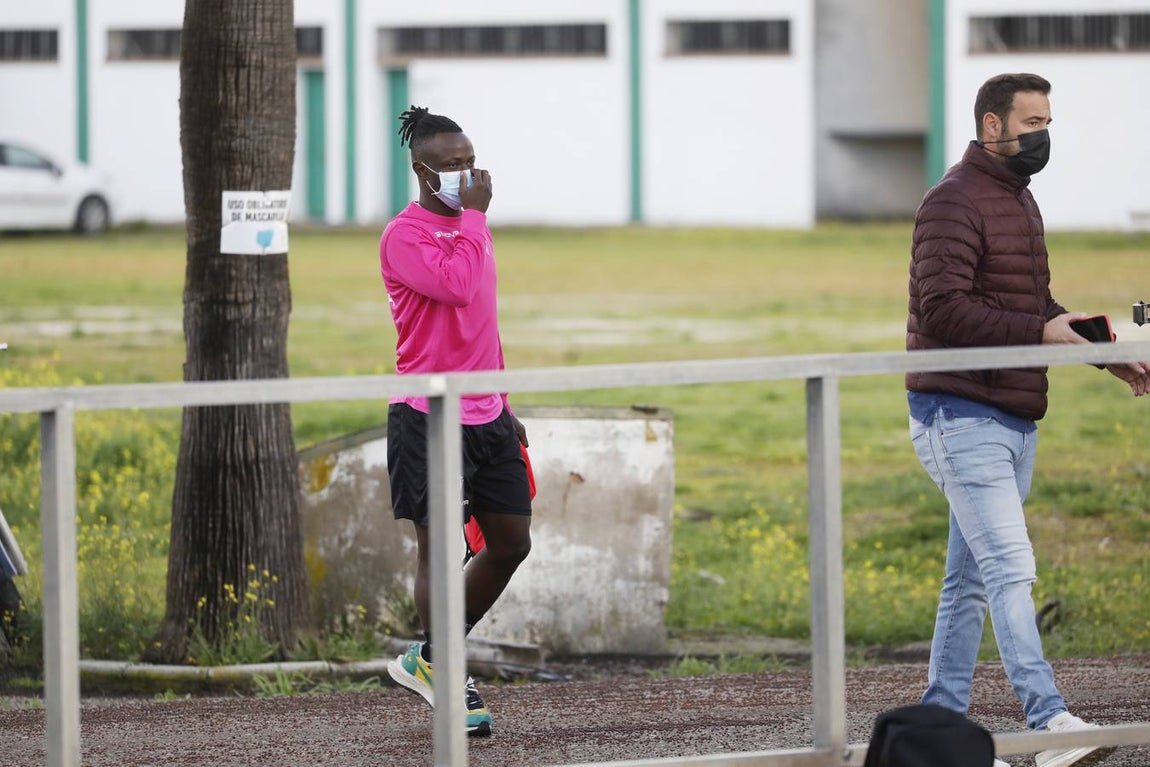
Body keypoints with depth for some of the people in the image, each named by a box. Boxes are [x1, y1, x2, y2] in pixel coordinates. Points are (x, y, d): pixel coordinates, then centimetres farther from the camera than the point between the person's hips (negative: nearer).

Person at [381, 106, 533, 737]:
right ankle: (444, 676, 7)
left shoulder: (472, 227, 16)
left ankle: (428, 657, 22)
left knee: (512, 543, 8)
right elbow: (457, 287, -27)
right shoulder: (405, 235, -10)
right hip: (428, 417, -8)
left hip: (485, 417, 8)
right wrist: (472, 215, -18)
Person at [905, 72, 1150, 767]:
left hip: (1015, 419, 10)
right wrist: (1041, 332, -27)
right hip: (963, 416, -10)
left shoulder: (1021, 200, 19)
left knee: (972, 579, 11)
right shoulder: (954, 203, -13)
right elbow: (943, 311, -23)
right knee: (1010, 570, -17)